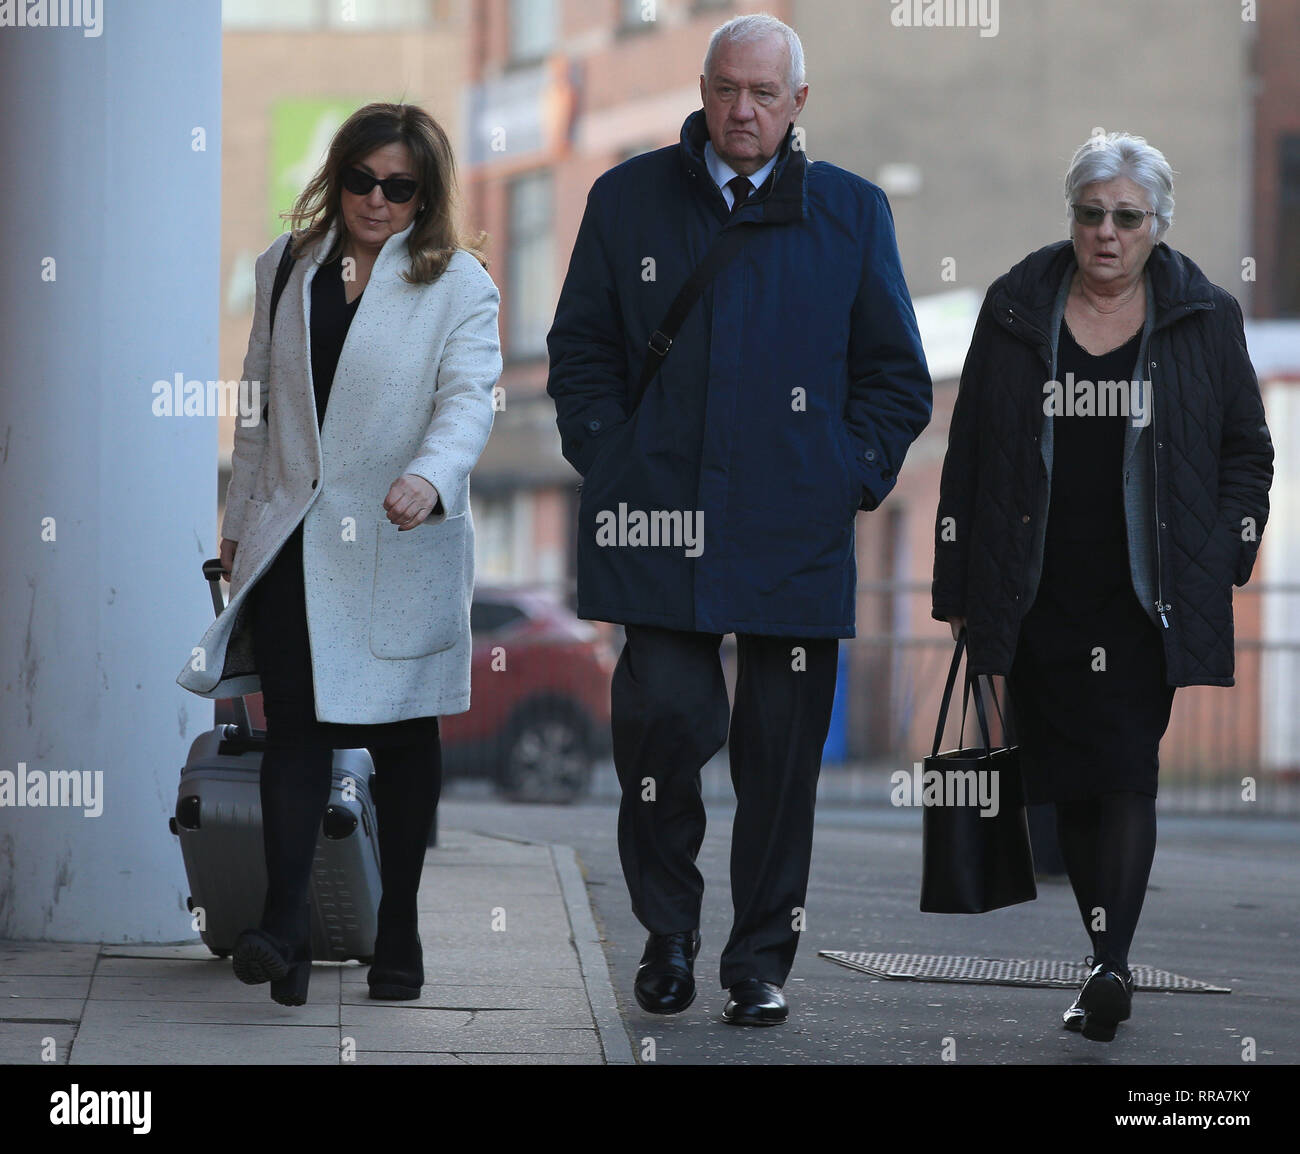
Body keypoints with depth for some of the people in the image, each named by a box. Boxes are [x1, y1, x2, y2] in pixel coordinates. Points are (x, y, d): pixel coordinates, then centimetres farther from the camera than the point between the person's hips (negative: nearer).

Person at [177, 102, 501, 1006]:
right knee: (294, 721, -11)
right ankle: (285, 930, -19)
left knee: (404, 737, 8)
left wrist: (430, 476, -34)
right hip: (295, 536, 2)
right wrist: (241, 520, 17)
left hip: (404, 546, -2)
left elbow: (469, 398, -14)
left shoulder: (459, 283, -1)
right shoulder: (286, 267, 12)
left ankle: (398, 934, 17)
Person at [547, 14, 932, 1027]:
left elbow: (897, 374, 12)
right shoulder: (629, 199, 8)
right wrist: (611, 463, 3)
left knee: (782, 751, 1)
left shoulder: (851, 213, 8)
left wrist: (852, 478, 1)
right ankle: (668, 929, 9)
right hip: (660, 526, 0)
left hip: (797, 534, 1)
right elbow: (580, 349, 14)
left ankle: (762, 963, 14)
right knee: (669, 714, -13)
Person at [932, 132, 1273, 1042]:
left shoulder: (1203, 318, 5)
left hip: (1151, 599, -2)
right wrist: (956, 586, 7)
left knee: (1129, 771, -12)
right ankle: (1112, 958, 13)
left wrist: (1224, 559, 0)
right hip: (1043, 593, 2)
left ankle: (1111, 966, -18)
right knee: (1067, 780, 3)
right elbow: (968, 454, 10)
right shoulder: (1016, 311, 7)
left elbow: (1247, 452, 11)